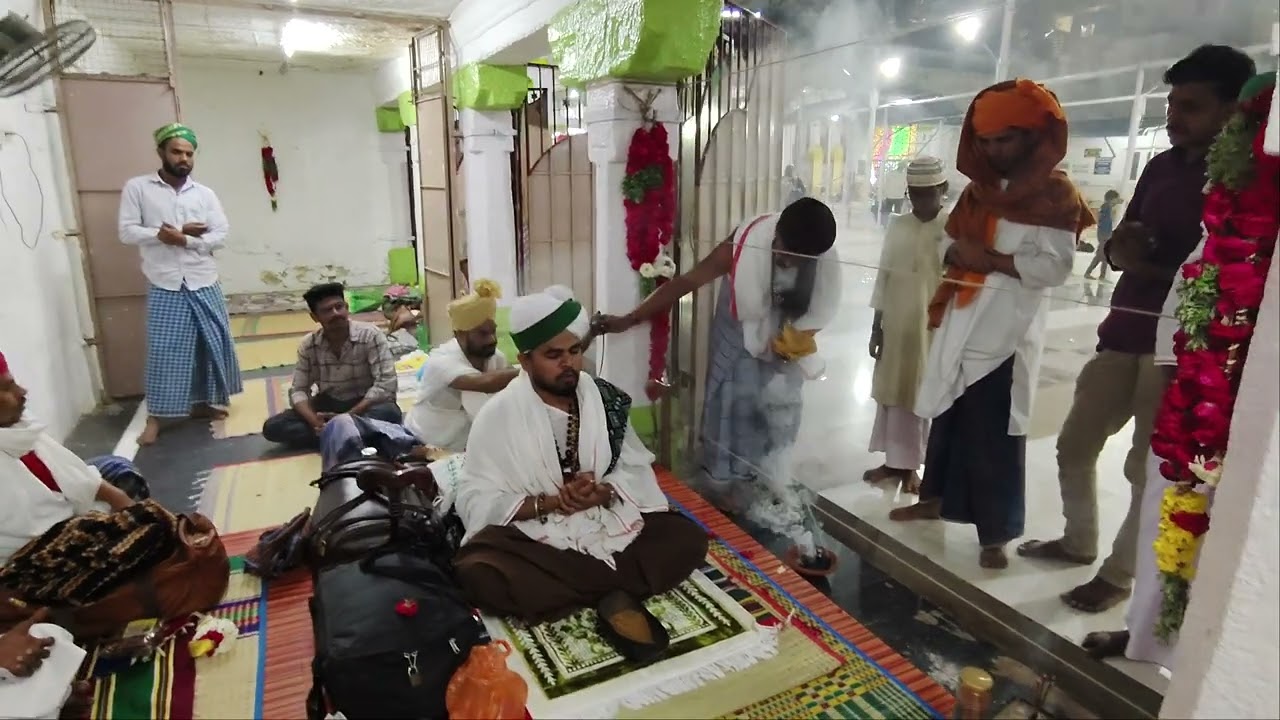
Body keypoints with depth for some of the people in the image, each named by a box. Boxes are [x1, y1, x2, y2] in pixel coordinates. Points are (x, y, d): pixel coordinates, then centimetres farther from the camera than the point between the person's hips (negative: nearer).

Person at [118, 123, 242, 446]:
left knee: (210, 344, 8)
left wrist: (184, 240, -16)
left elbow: (221, 236, -1)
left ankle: (201, 403, 24)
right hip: (164, 286, -3)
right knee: (163, 350, -2)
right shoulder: (137, 188, 0)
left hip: (204, 284, 3)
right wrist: (176, 232, -14)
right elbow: (127, 232, -6)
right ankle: (155, 416, 10)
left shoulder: (205, 194, 6)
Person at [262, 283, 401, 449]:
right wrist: (315, 421, -25)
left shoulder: (370, 335, -16)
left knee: (390, 413, -37)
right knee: (272, 427, -17)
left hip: (365, 406, -4)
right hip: (327, 407, 4)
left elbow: (386, 384, -22)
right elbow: (298, 390, -4)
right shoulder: (308, 345, -5)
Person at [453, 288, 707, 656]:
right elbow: (475, 501, -10)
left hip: (610, 523, 3)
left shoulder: (605, 398, 1)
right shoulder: (499, 414, -7)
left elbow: (636, 467, 4)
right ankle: (615, 595, -19)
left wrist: (605, 493, -18)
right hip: (531, 538, -2)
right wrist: (549, 503, -20)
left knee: (688, 539, -14)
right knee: (476, 573, -32)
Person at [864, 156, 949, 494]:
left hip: (933, 326, -4)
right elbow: (884, 275, 7)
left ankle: (909, 465, 21)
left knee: (921, 394, 6)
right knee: (890, 392, 11)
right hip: (895, 324, 4)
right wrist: (876, 326, 6)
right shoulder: (897, 226, 5)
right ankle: (893, 461, 26)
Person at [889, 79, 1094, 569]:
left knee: (995, 436, -2)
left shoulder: (1056, 195, -7)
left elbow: (1055, 267, -16)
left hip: (1008, 333, -6)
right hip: (959, 328, 6)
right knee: (947, 419, 16)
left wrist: (991, 260, -19)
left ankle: (996, 533, 9)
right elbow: (948, 241, 15)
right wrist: (957, 252, -6)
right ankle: (935, 498, 32)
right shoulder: (979, 189, 14)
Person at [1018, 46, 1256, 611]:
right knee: (1074, 445, 12)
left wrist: (1155, 269, -15)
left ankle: (1119, 574, 16)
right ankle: (1078, 541, 32)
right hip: (1124, 330, 6)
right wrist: (1119, 249, -6)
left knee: (1148, 466, 0)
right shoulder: (1162, 165, 13)